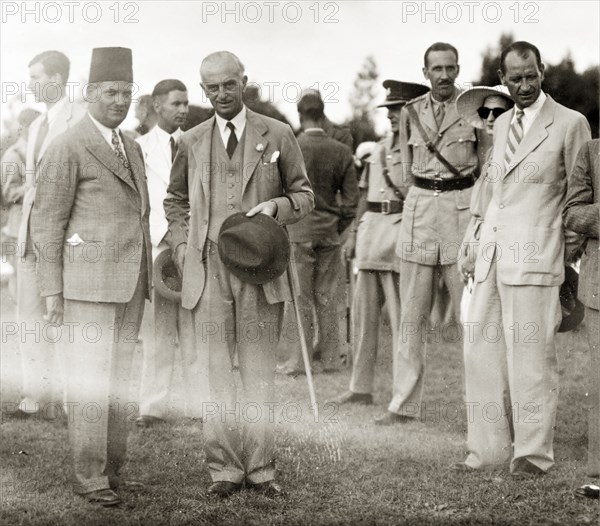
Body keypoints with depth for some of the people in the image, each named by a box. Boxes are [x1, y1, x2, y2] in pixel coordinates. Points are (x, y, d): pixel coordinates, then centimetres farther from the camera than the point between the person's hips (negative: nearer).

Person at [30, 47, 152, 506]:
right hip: (89, 279, -7)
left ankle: (113, 468, 15)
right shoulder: (68, 148, -7)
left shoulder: (132, 148, 16)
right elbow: (47, 222, -7)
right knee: (91, 379, -6)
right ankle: (90, 477, -1)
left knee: (120, 378, 8)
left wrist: (145, 279, 17)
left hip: (130, 283, 7)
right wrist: (52, 290, -11)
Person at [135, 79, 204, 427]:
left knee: (196, 329, 1)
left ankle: (201, 404, 5)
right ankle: (154, 406, 4)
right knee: (159, 330, -1)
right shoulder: (139, 148, 4)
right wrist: (165, 234, -14)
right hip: (157, 246, -2)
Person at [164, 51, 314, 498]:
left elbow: (305, 196, 9)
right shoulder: (192, 142, 9)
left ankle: (260, 468, 10)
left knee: (259, 370, 3)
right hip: (207, 271, 1)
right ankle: (224, 469, 9)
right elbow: (175, 201, 22)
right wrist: (183, 249, 8)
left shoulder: (278, 135, 4)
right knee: (216, 371, 2)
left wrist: (276, 206, -12)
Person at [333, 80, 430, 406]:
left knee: (401, 318, -5)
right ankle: (361, 388, 20)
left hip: (401, 229, -8)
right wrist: (355, 232, 19)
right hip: (371, 228, 8)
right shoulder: (380, 147, 18)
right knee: (363, 312, 11)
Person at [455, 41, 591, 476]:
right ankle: (489, 448, 14)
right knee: (482, 351, 5)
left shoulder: (570, 124, -2)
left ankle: (533, 453, 5)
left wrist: (574, 264, -1)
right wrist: (479, 237, 16)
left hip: (534, 256, -6)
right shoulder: (501, 125, 17)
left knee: (530, 353, -4)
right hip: (492, 252, 6)